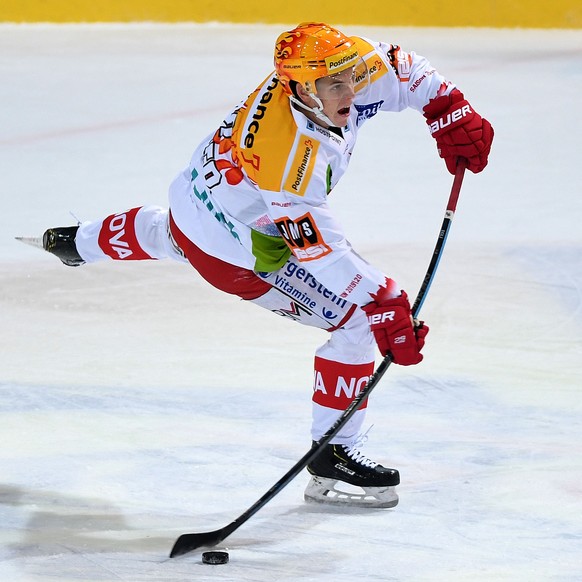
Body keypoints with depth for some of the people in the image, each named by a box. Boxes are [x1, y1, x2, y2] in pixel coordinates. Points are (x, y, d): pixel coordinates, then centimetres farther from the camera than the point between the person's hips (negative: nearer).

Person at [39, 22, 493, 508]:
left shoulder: (328, 78, -20)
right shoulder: (291, 151, -40)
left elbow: (399, 69, 0)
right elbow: (319, 250, -38)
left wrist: (451, 112, -9)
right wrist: (383, 306, -39)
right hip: (237, 250, -9)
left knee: (164, 236, 42)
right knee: (360, 322, -12)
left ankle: (81, 241, 74)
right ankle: (331, 458, 1)